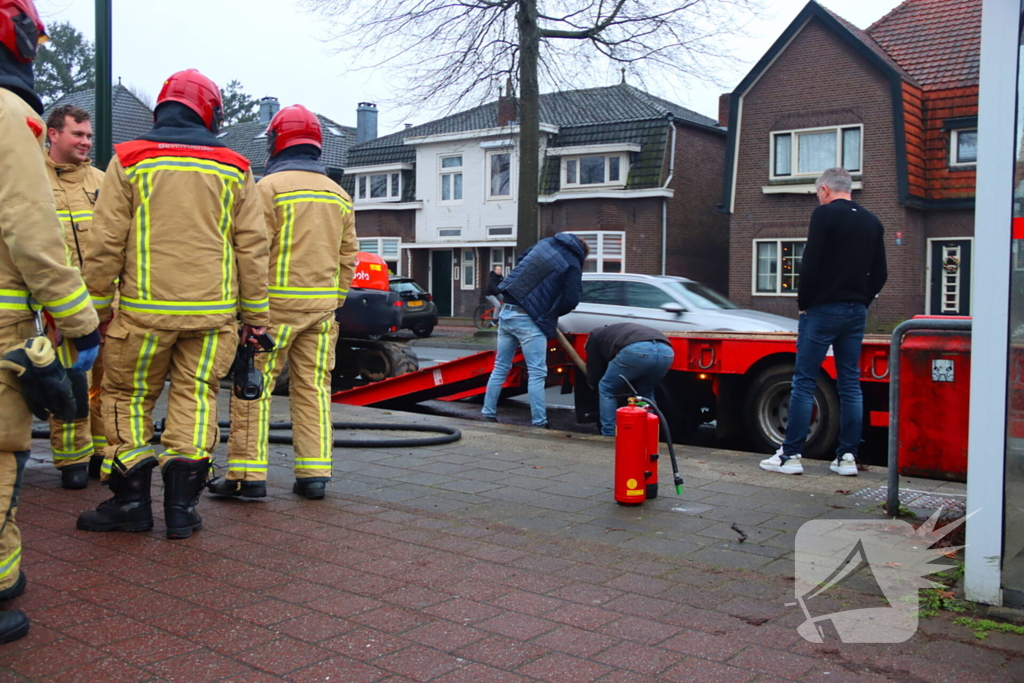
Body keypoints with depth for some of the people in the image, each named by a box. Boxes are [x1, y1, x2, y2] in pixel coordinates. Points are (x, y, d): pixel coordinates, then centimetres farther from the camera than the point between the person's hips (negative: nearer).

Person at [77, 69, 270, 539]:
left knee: (127, 397, 11)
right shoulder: (233, 169, 7)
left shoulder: (128, 161, 1)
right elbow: (252, 246, 6)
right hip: (213, 310, 2)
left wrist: (96, 305, 7)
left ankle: (131, 501, 13)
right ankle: (182, 505, 7)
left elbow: (107, 243, -1)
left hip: (145, 308, -2)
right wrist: (256, 312, 11)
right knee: (196, 399, 7)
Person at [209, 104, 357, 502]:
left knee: (254, 386, 0)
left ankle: (247, 473, 0)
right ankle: (314, 473, 8)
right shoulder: (339, 195, 14)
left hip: (276, 303, -6)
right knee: (313, 387, 8)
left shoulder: (270, 187, -6)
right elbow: (347, 257, 15)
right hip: (321, 304, 6)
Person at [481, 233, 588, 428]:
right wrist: (551, 314, 9)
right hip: (529, 320, -7)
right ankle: (539, 423, -1)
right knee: (537, 373, -1)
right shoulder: (572, 265, -4)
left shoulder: (545, 243, 14)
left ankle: (488, 414, 21)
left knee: (500, 368, 16)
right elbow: (571, 300, -9)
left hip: (507, 310, 7)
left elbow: (521, 261, 27)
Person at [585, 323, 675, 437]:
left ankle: (609, 437, 16)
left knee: (607, 390, 18)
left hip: (637, 350, -6)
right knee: (645, 394, 31)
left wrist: (594, 383, 52)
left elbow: (594, 373, 32)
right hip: (666, 351, 6)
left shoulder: (595, 335, 32)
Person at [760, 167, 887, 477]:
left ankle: (790, 454, -2)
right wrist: (861, 302, 16)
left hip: (823, 309, -6)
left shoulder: (825, 214, -8)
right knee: (850, 384, 8)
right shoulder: (871, 222, 13)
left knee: (804, 382, -3)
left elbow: (810, 264, -14)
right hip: (856, 312, 7)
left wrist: (803, 303, -3)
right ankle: (848, 456, 10)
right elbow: (880, 273, 14)